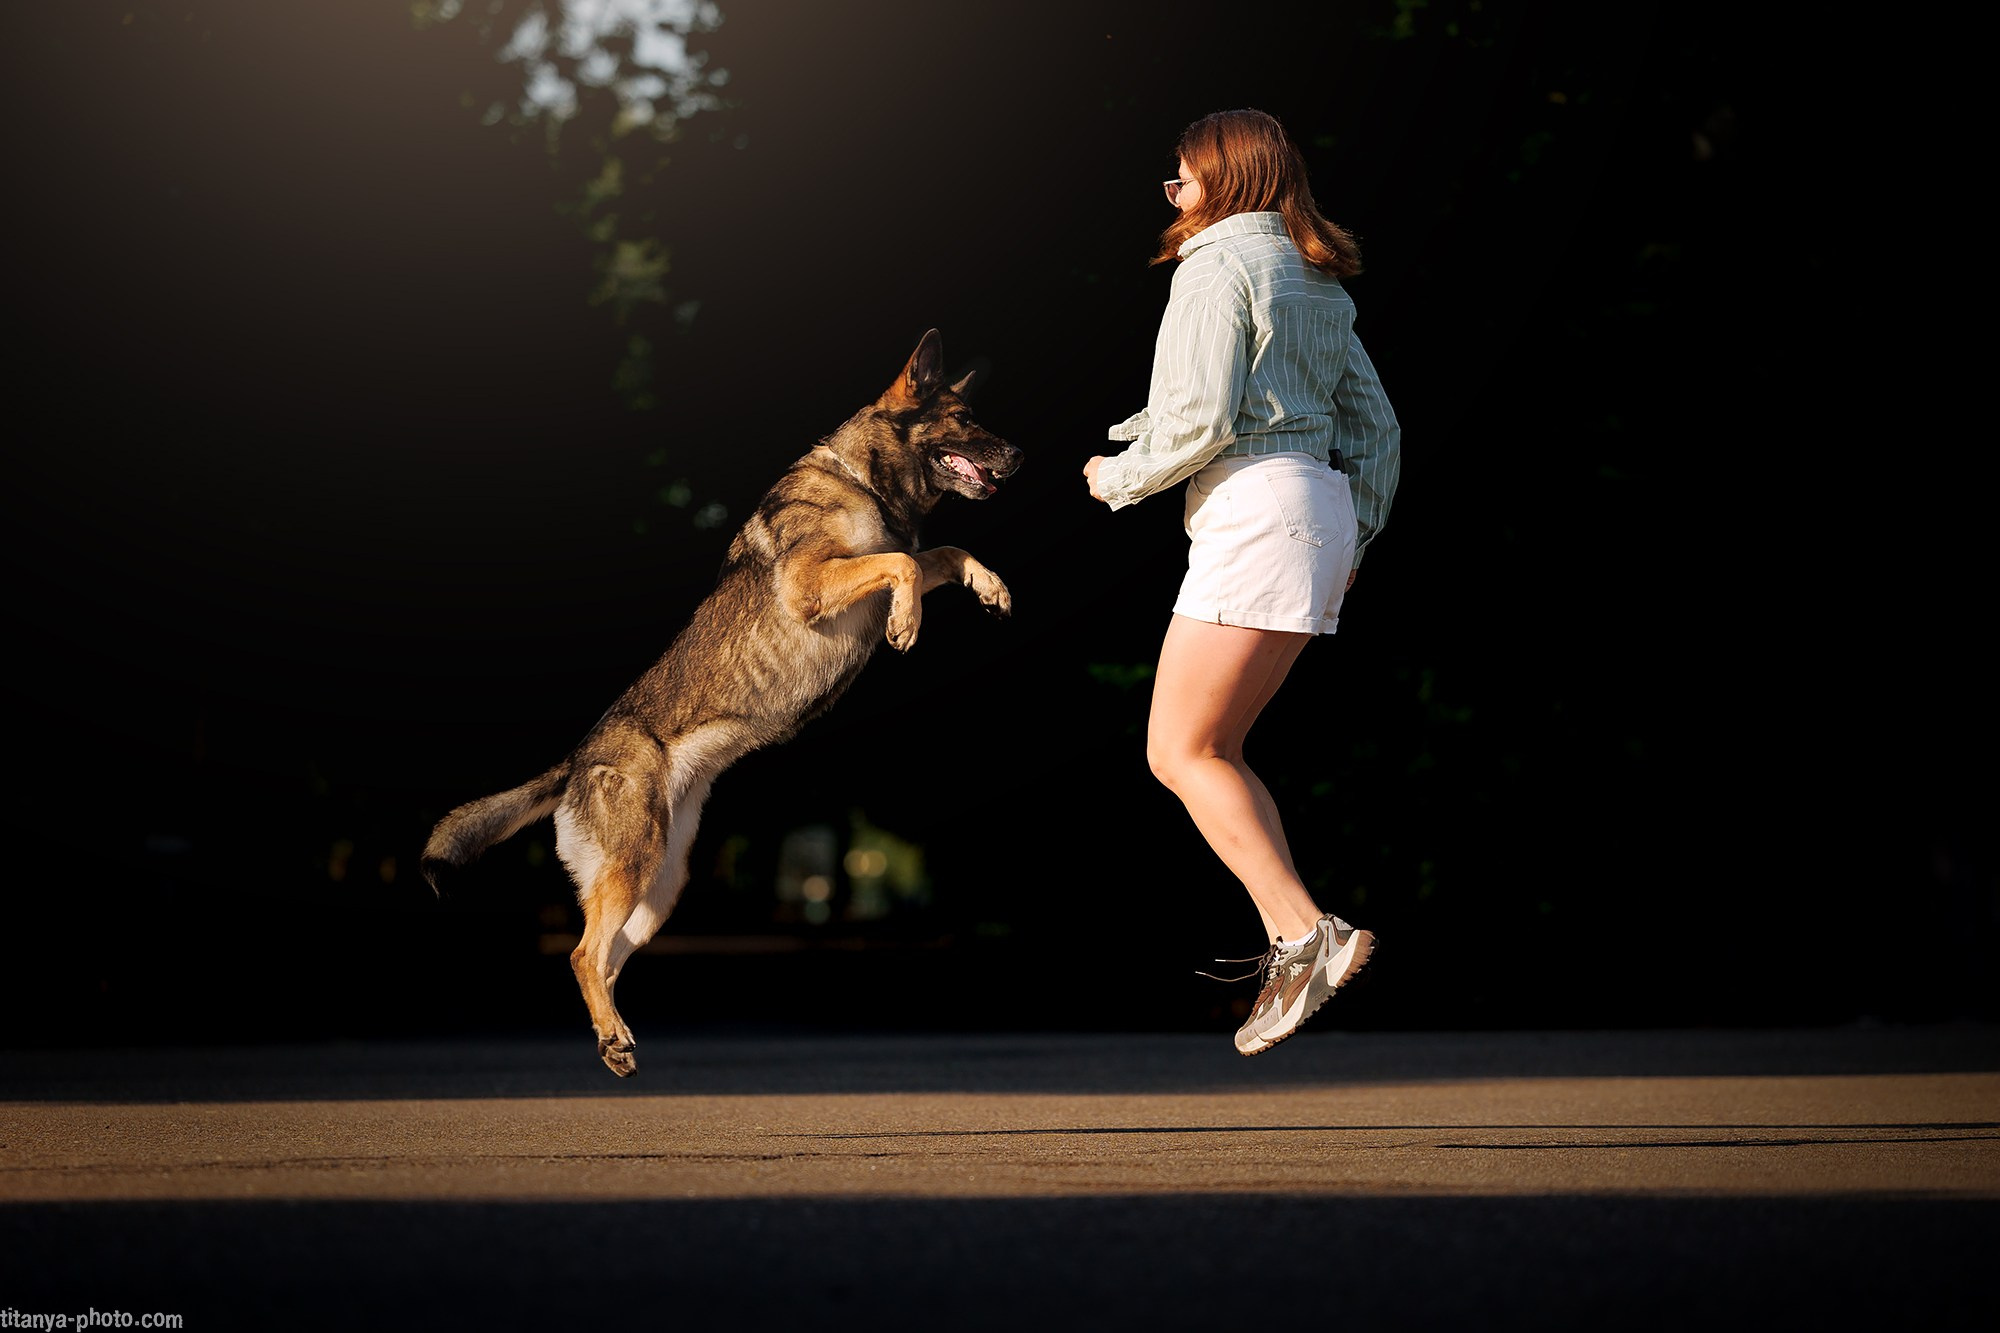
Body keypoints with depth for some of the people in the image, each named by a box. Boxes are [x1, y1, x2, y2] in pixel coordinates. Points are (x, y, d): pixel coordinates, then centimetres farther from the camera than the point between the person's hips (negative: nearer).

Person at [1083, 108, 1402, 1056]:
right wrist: (1353, 541, 25)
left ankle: (1309, 934, -18)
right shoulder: (1315, 283, 21)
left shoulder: (1218, 266, -6)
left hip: (1254, 512, -9)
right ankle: (1291, 951, 2)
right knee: (1209, 749, 11)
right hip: (1322, 514, 9)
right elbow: (1375, 428, 21)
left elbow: (1202, 418, -16)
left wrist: (1119, 477, 0)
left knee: (1180, 752, -8)